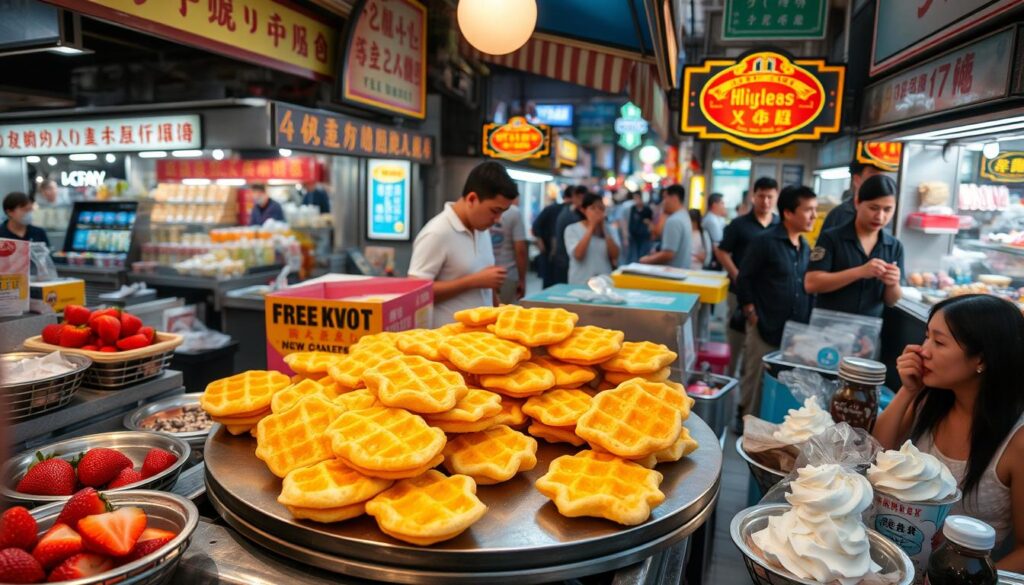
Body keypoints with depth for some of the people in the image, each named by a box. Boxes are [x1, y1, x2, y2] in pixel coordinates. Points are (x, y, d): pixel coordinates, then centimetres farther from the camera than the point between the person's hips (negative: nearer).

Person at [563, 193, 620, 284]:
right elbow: (578, 255, -18)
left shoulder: (609, 230, 8)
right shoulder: (572, 229, -2)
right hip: (580, 284, -3)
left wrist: (604, 230, -8)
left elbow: (615, 256, -4)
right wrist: (591, 227, -15)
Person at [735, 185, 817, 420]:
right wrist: (752, 315, -10)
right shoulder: (765, 242, -10)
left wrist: (806, 324, 8)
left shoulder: (806, 248, 11)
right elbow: (744, 280, -9)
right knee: (755, 384, 4)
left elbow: (808, 286, 16)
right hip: (766, 330, -6)